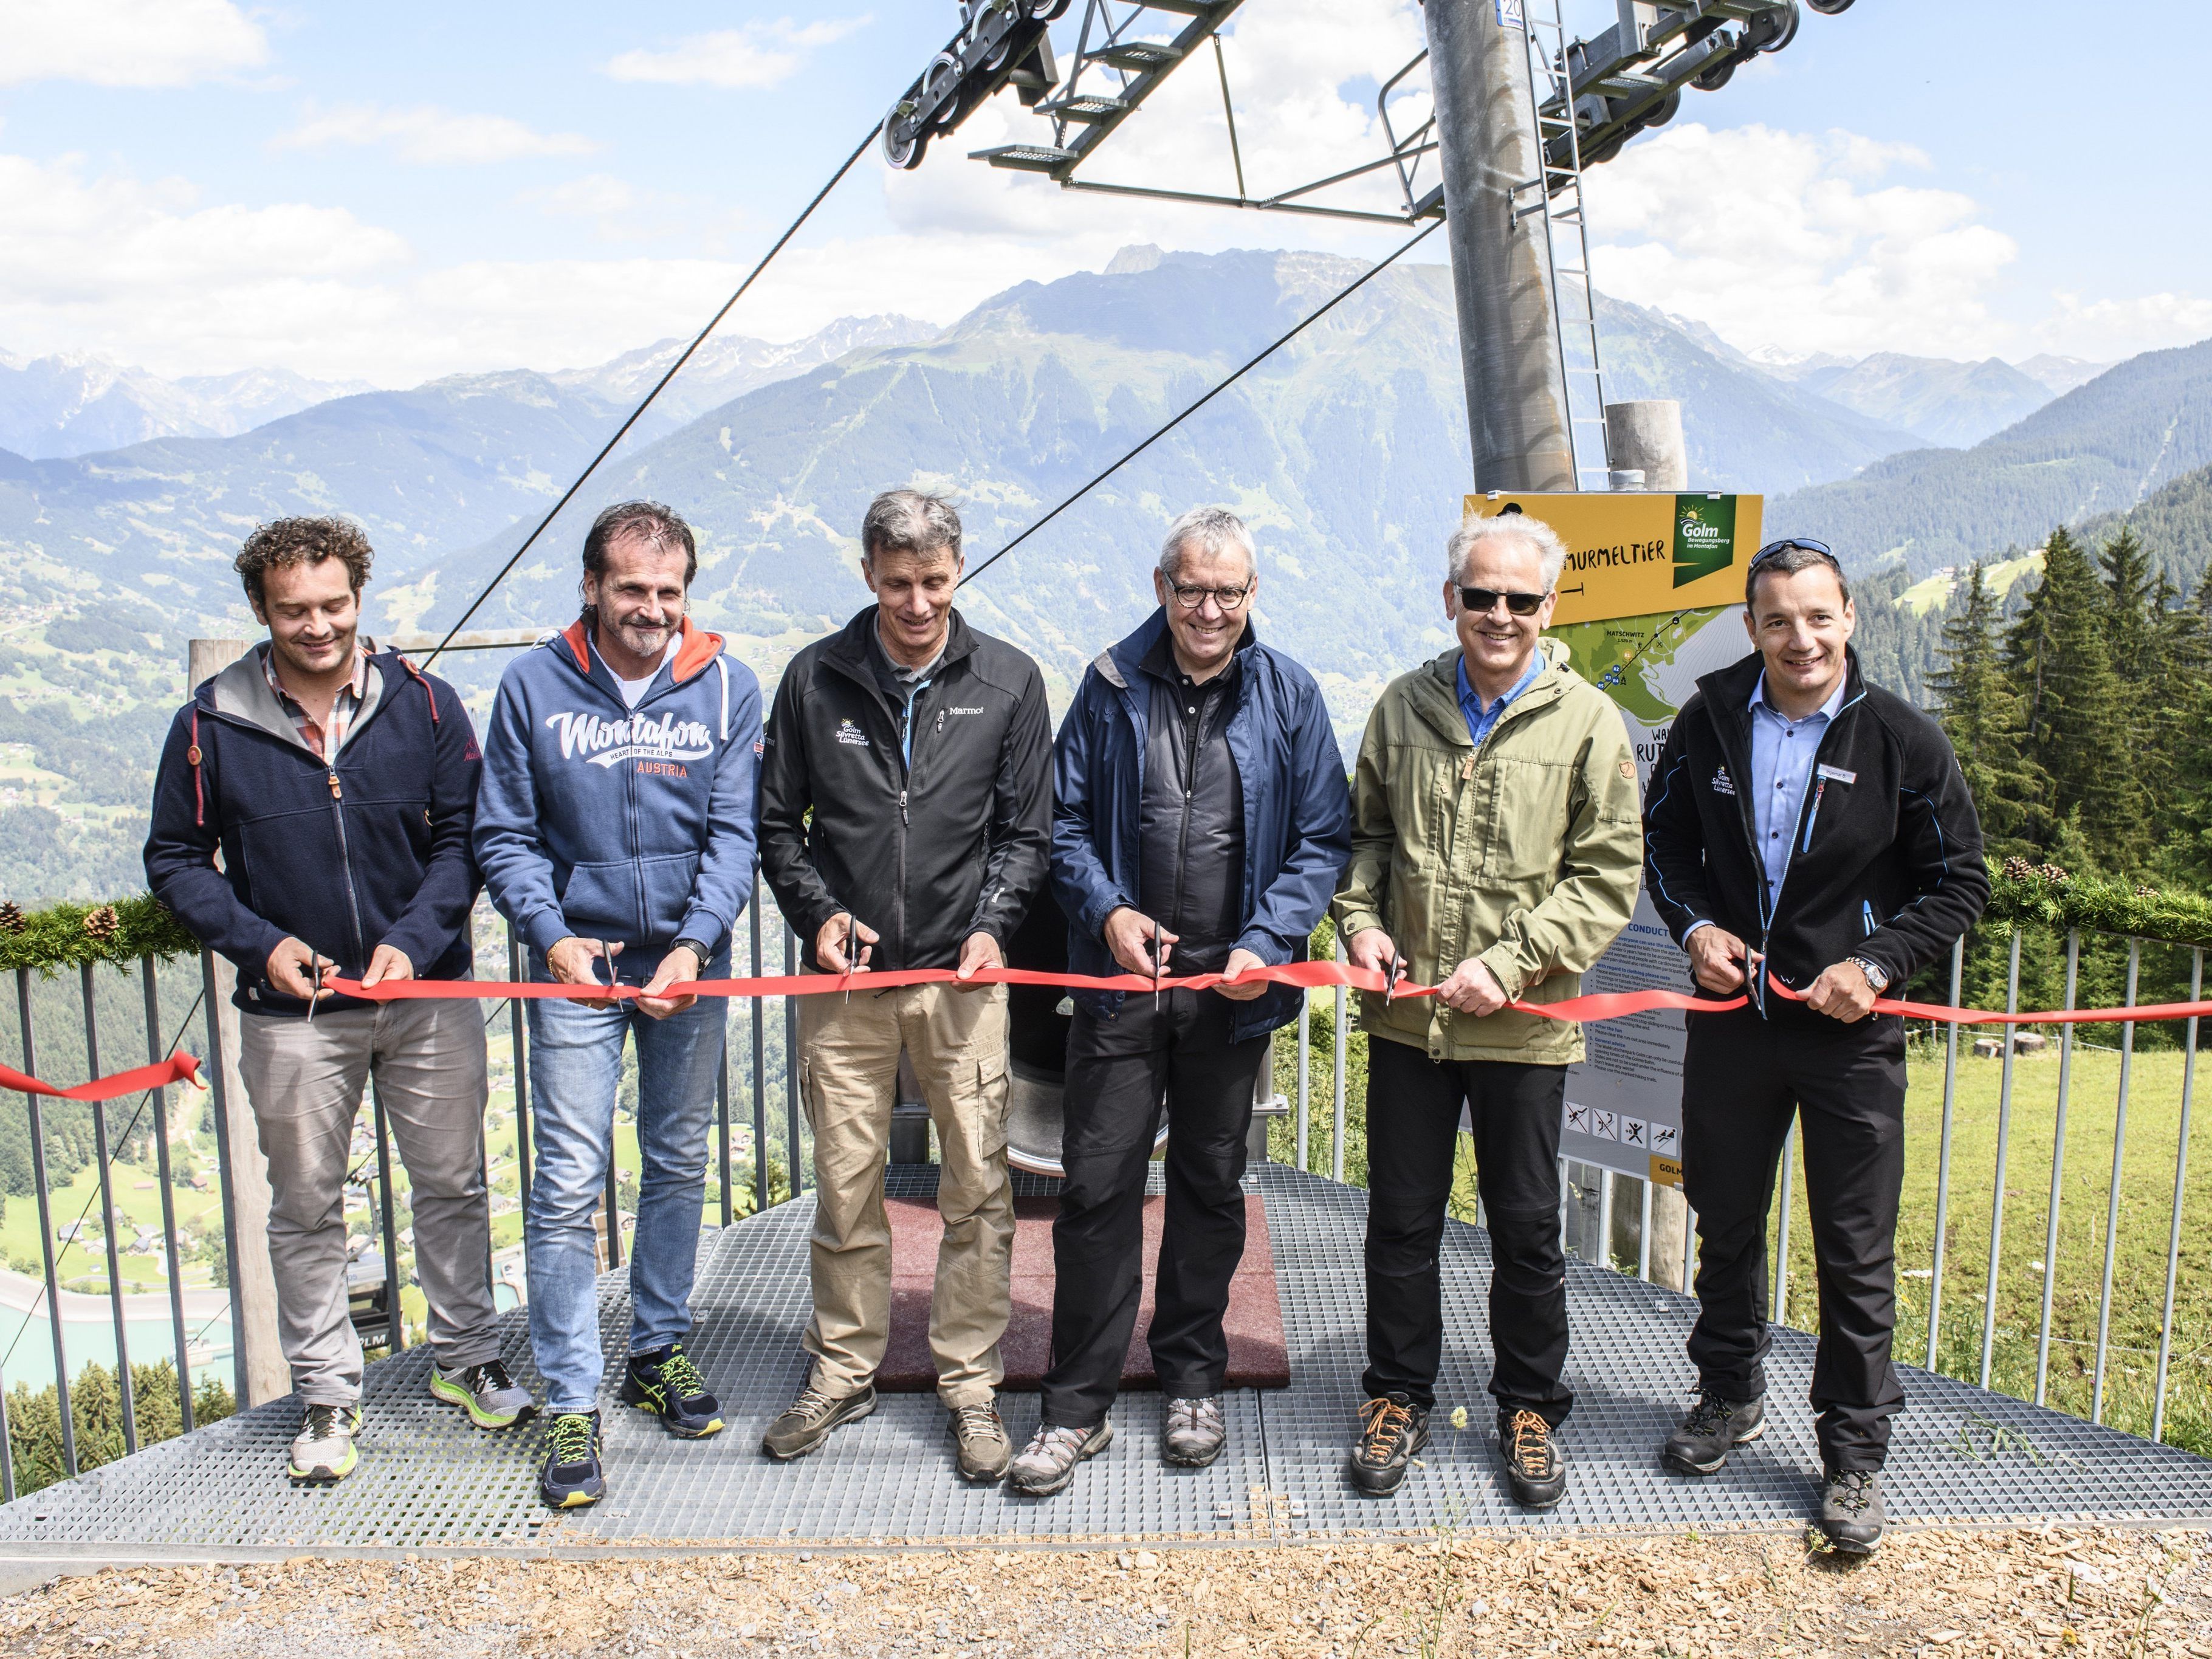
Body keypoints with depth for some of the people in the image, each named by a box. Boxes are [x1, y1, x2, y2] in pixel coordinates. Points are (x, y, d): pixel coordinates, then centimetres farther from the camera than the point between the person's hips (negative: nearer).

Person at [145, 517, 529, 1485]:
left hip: (429, 997, 1)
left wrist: (413, 939, -15)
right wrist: (258, 942, -12)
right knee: (305, 1208, 11)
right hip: (293, 1013, 0)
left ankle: (466, 1359, 32)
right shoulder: (212, 725, -4)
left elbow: (462, 836, -1)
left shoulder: (423, 705, -3)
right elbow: (176, 861, 3)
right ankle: (327, 1395, 28)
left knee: (452, 1186, 12)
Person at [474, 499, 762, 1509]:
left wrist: (694, 945, -19)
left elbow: (734, 831, -6)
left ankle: (660, 1350, 33)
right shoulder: (534, 685, -4)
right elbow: (505, 837, -2)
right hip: (577, 965, -2)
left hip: (690, 966, 2)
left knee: (679, 1165, 14)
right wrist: (551, 936, -17)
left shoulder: (725, 687, -3)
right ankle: (570, 1403, 9)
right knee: (569, 1184, -3)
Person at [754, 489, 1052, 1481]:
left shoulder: (1008, 682, 3)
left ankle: (970, 1383, 20)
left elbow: (1026, 830, 6)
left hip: (963, 976, 0)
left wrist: (992, 923, -9)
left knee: (978, 1192, 3)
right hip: (845, 982, 1)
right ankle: (843, 1372, 27)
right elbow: (777, 825, 10)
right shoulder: (816, 679, 3)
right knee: (846, 1189, 9)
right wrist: (817, 911, -6)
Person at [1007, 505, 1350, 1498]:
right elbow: (1065, 820, 5)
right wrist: (1107, 909, -12)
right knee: (1096, 1188, 1)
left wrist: (1266, 943, -13)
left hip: (1234, 983, 0)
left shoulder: (1288, 697, -2)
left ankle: (1192, 1383, 31)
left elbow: (1322, 840, -1)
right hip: (1123, 976, 0)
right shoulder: (1111, 686, 1)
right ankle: (1078, 1406, 14)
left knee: (1211, 1187, 14)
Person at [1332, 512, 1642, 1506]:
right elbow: (1365, 829, 15)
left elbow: (1607, 876, -6)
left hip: (1524, 1024, -2)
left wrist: (1508, 963, -15)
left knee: (1527, 1230, 12)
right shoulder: (1405, 705, 4)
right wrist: (1360, 919, -2)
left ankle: (1529, 1407, 33)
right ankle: (1399, 1397, 32)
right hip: (1406, 1014, 2)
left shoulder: (1586, 721, -5)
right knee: (1400, 1220, 13)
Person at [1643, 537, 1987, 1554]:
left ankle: (1854, 1455, 21)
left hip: (1850, 1032, -2)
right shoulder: (1710, 722, -1)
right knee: (1726, 1222, 16)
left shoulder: (1904, 742, -7)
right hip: (1731, 1015, 3)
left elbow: (1959, 885, -1)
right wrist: (1694, 925, -5)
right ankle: (1731, 1396, 38)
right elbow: (1665, 839, 12)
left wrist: (1878, 964, -14)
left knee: (1856, 1253, 4)